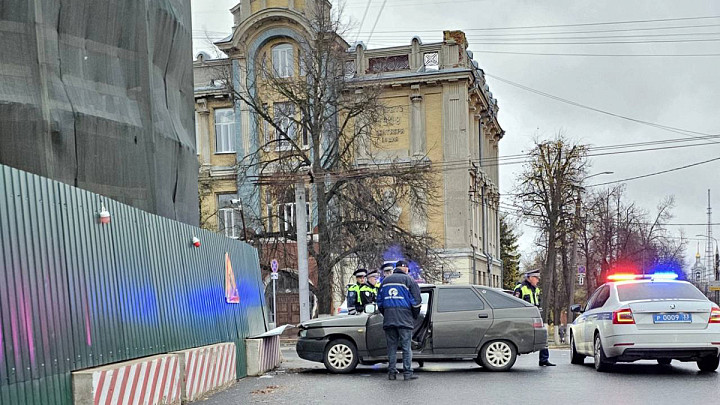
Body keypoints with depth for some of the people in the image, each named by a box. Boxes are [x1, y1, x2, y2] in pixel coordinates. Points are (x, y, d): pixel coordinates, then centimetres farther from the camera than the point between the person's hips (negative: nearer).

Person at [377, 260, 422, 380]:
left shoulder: (385, 281, 17)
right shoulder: (408, 280, 1)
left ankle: (391, 372, 8)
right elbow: (416, 300, -1)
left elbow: (379, 301, 21)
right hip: (404, 319, -4)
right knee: (406, 347, -1)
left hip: (388, 320, 4)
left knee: (391, 347, 8)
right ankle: (407, 373, -2)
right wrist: (414, 316, 10)